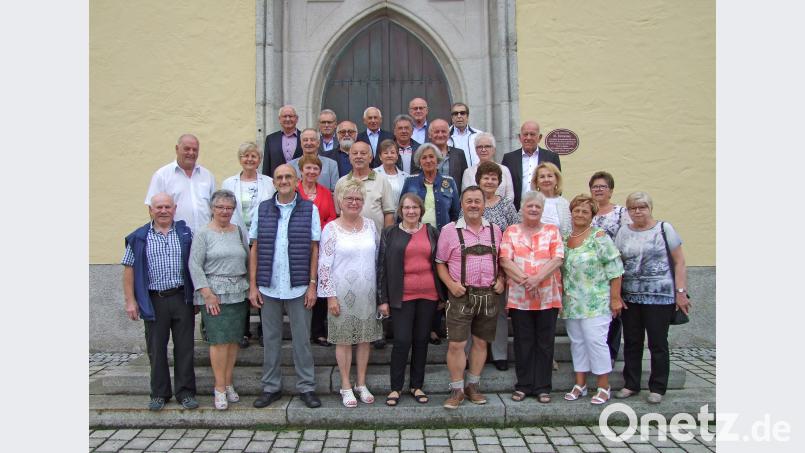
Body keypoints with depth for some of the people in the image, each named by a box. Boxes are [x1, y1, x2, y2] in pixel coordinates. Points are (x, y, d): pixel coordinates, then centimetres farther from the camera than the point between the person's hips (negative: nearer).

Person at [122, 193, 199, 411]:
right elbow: (129, 269, 4)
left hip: (182, 298, 0)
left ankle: (185, 392, 15)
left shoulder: (186, 233, 6)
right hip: (154, 301, 0)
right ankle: (159, 393, 22)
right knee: (156, 349, 8)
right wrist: (130, 301, -1)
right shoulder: (139, 237, 4)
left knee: (184, 347, 4)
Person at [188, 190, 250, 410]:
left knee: (234, 339, 6)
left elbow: (248, 258, 15)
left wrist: (250, 286, 8)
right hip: (214, 293, -4)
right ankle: (220, 388, 4)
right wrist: (207, 293, -12)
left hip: (238, 293, 4)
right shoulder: (203, 233, -1)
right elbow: (195, 264, -6)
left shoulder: (238, 231, 12)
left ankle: (228, 383, 18)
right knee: (219, 340, -6)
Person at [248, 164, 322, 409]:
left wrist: (312, 285, -5)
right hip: (268, 287, 2)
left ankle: (306, 387, 18)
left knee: (302, 339, 7)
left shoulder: (310, 209, 0)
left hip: (298, 286, -2)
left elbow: (314, 249, 0)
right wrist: (252, 285, 1)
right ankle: (271, 387, 24)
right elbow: (254, 249, 6)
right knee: (270, 339, 12)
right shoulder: (262, 209, 5)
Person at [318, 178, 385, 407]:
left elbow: (378, 258, 10)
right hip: (343, 294, -3)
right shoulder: (331, 229, -6)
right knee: (344, 340, 6)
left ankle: (361, 384, 25)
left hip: (368, 293, 4)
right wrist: (330, 296, -11)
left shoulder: (370, 225, 6)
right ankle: (346, 387, 20)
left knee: (365, 338, 11)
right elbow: (324, 265, -7)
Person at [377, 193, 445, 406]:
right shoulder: (390, 233, 3)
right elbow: (382, 266, 1)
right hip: (402, 296, -2)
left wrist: (443, 295, 8)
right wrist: (383, 298, -3)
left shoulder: (432, 232, 8)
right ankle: (396, 387, 11)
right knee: (402, 341, -4)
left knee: (421, 340, 9)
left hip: (428, 294, 2)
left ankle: (416, 385, 22)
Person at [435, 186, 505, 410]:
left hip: (488, 295, 4)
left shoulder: (494, 230, 9)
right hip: (461, 295, -3)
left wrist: (500, 280, 1)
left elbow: (501, 260, 17)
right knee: (456, 344, -4)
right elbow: (440, 262, 0)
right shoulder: (450, 230, -2)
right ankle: (456, 390, 11)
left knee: (481, 342, 11)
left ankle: (472, 386, 26)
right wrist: (451, 284, -13)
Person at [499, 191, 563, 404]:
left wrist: (537, 278, -18)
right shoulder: (511, 232, 6)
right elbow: (505, 260, -4)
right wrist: (524, 279, -16)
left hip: (548, 297, 0)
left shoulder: (552, 231, 7)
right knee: (523, 343, 7)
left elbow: (557, 260, -4)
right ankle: (523, 386, 18)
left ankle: (542, 387, 17)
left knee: (545, 343, 6)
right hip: (519, 297, 0)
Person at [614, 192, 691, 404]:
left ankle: (657, 388, 16)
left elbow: (679, 262, 0)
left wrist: (681, 292, -6)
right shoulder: (623, 232, 9)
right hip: (629, 297, 3)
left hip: (660, 297, -3)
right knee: (631, 342, 9)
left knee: (658, 343, 4)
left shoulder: (664, 229, 1)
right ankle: (631, 385, 21)